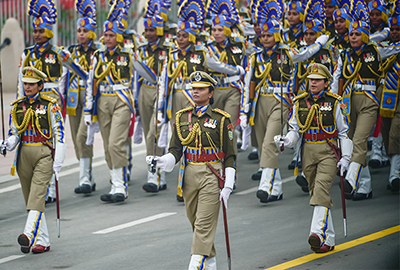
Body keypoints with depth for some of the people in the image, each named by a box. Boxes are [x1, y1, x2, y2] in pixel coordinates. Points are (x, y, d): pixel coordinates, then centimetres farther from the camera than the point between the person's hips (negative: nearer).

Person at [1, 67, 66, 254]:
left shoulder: (50, 106, -1)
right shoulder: (17, 107, 12)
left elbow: (60, 134, -2)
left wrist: (58, 162, -9)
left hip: (44, 154, -5)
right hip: (24, 154, 5)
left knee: (37, 195, -19)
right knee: (30, 199, 6)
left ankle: (29, 235, -32)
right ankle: (43, 242, 12)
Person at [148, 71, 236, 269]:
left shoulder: (221, 119, -2)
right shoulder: (182, 117, 10)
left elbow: (230, 156, -2)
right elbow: (176, 150, 7)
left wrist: (228, 186, -9)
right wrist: (162, 161, -15)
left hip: (211, 175, -5)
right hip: (189, 175, 5)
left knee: (204, 224, -11)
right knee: (195, 223, 12)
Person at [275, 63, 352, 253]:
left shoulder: (334, 103, -1)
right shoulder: (299, 102, 8)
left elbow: (344, 132, 4)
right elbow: (295, 130, 10)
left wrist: (345, 157, -3)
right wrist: (286, 141, -11)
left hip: (328, 152, -4)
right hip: (308, 152, 4)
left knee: (321, 189, -22)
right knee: (316, 193, 8)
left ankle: (318, 233, -33)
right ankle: (328, 240, 16)